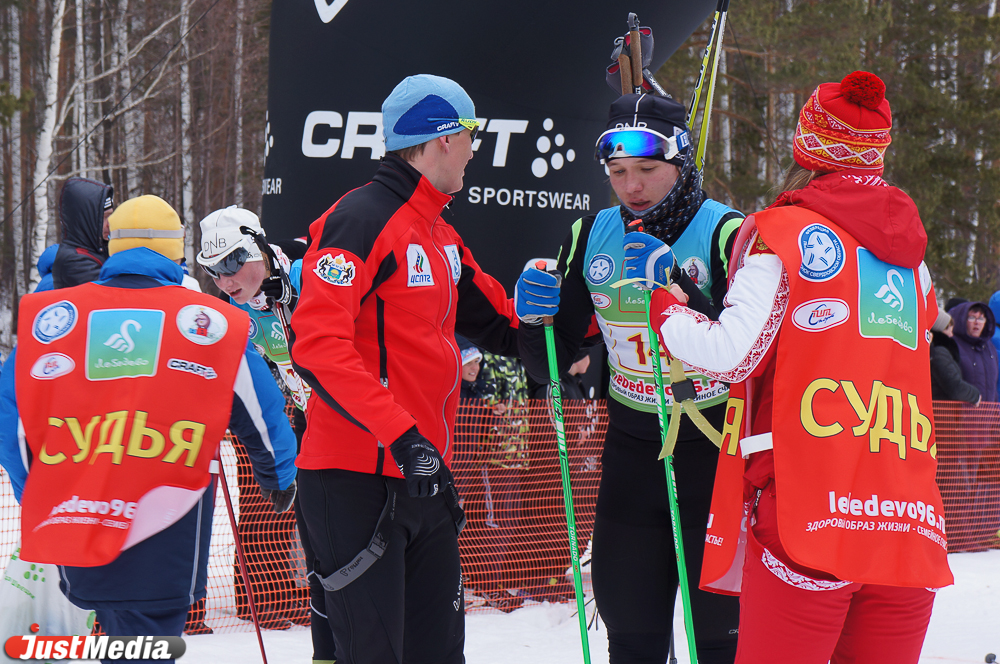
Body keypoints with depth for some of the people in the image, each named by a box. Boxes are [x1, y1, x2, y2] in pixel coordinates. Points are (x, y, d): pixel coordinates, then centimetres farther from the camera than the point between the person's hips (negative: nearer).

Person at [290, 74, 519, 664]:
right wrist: (401, 433, -29)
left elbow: (495, 319, 30)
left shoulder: (439, 234, 18)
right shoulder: (363, 220, -13)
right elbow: (317, 345, -23)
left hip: (425, 475, 9)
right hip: (360, 478, -9)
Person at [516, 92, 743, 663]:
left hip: (717, 446, -4)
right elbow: (549, 367, 7)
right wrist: (536, 320, -14)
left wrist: (682, 299, -33)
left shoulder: (725, 232, -12)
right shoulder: (593, 237, 2)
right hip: (633, 448, 4)